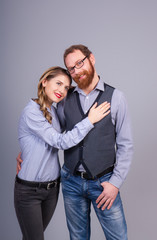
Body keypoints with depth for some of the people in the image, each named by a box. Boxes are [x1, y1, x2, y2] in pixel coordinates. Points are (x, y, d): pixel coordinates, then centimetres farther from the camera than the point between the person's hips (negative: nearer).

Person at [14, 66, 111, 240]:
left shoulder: (54, 111, 6)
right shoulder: (31, 112, -19)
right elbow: (61, 142, -23)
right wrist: (90, 121, -20)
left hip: (53, 187, 7)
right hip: (29, 190, -7)